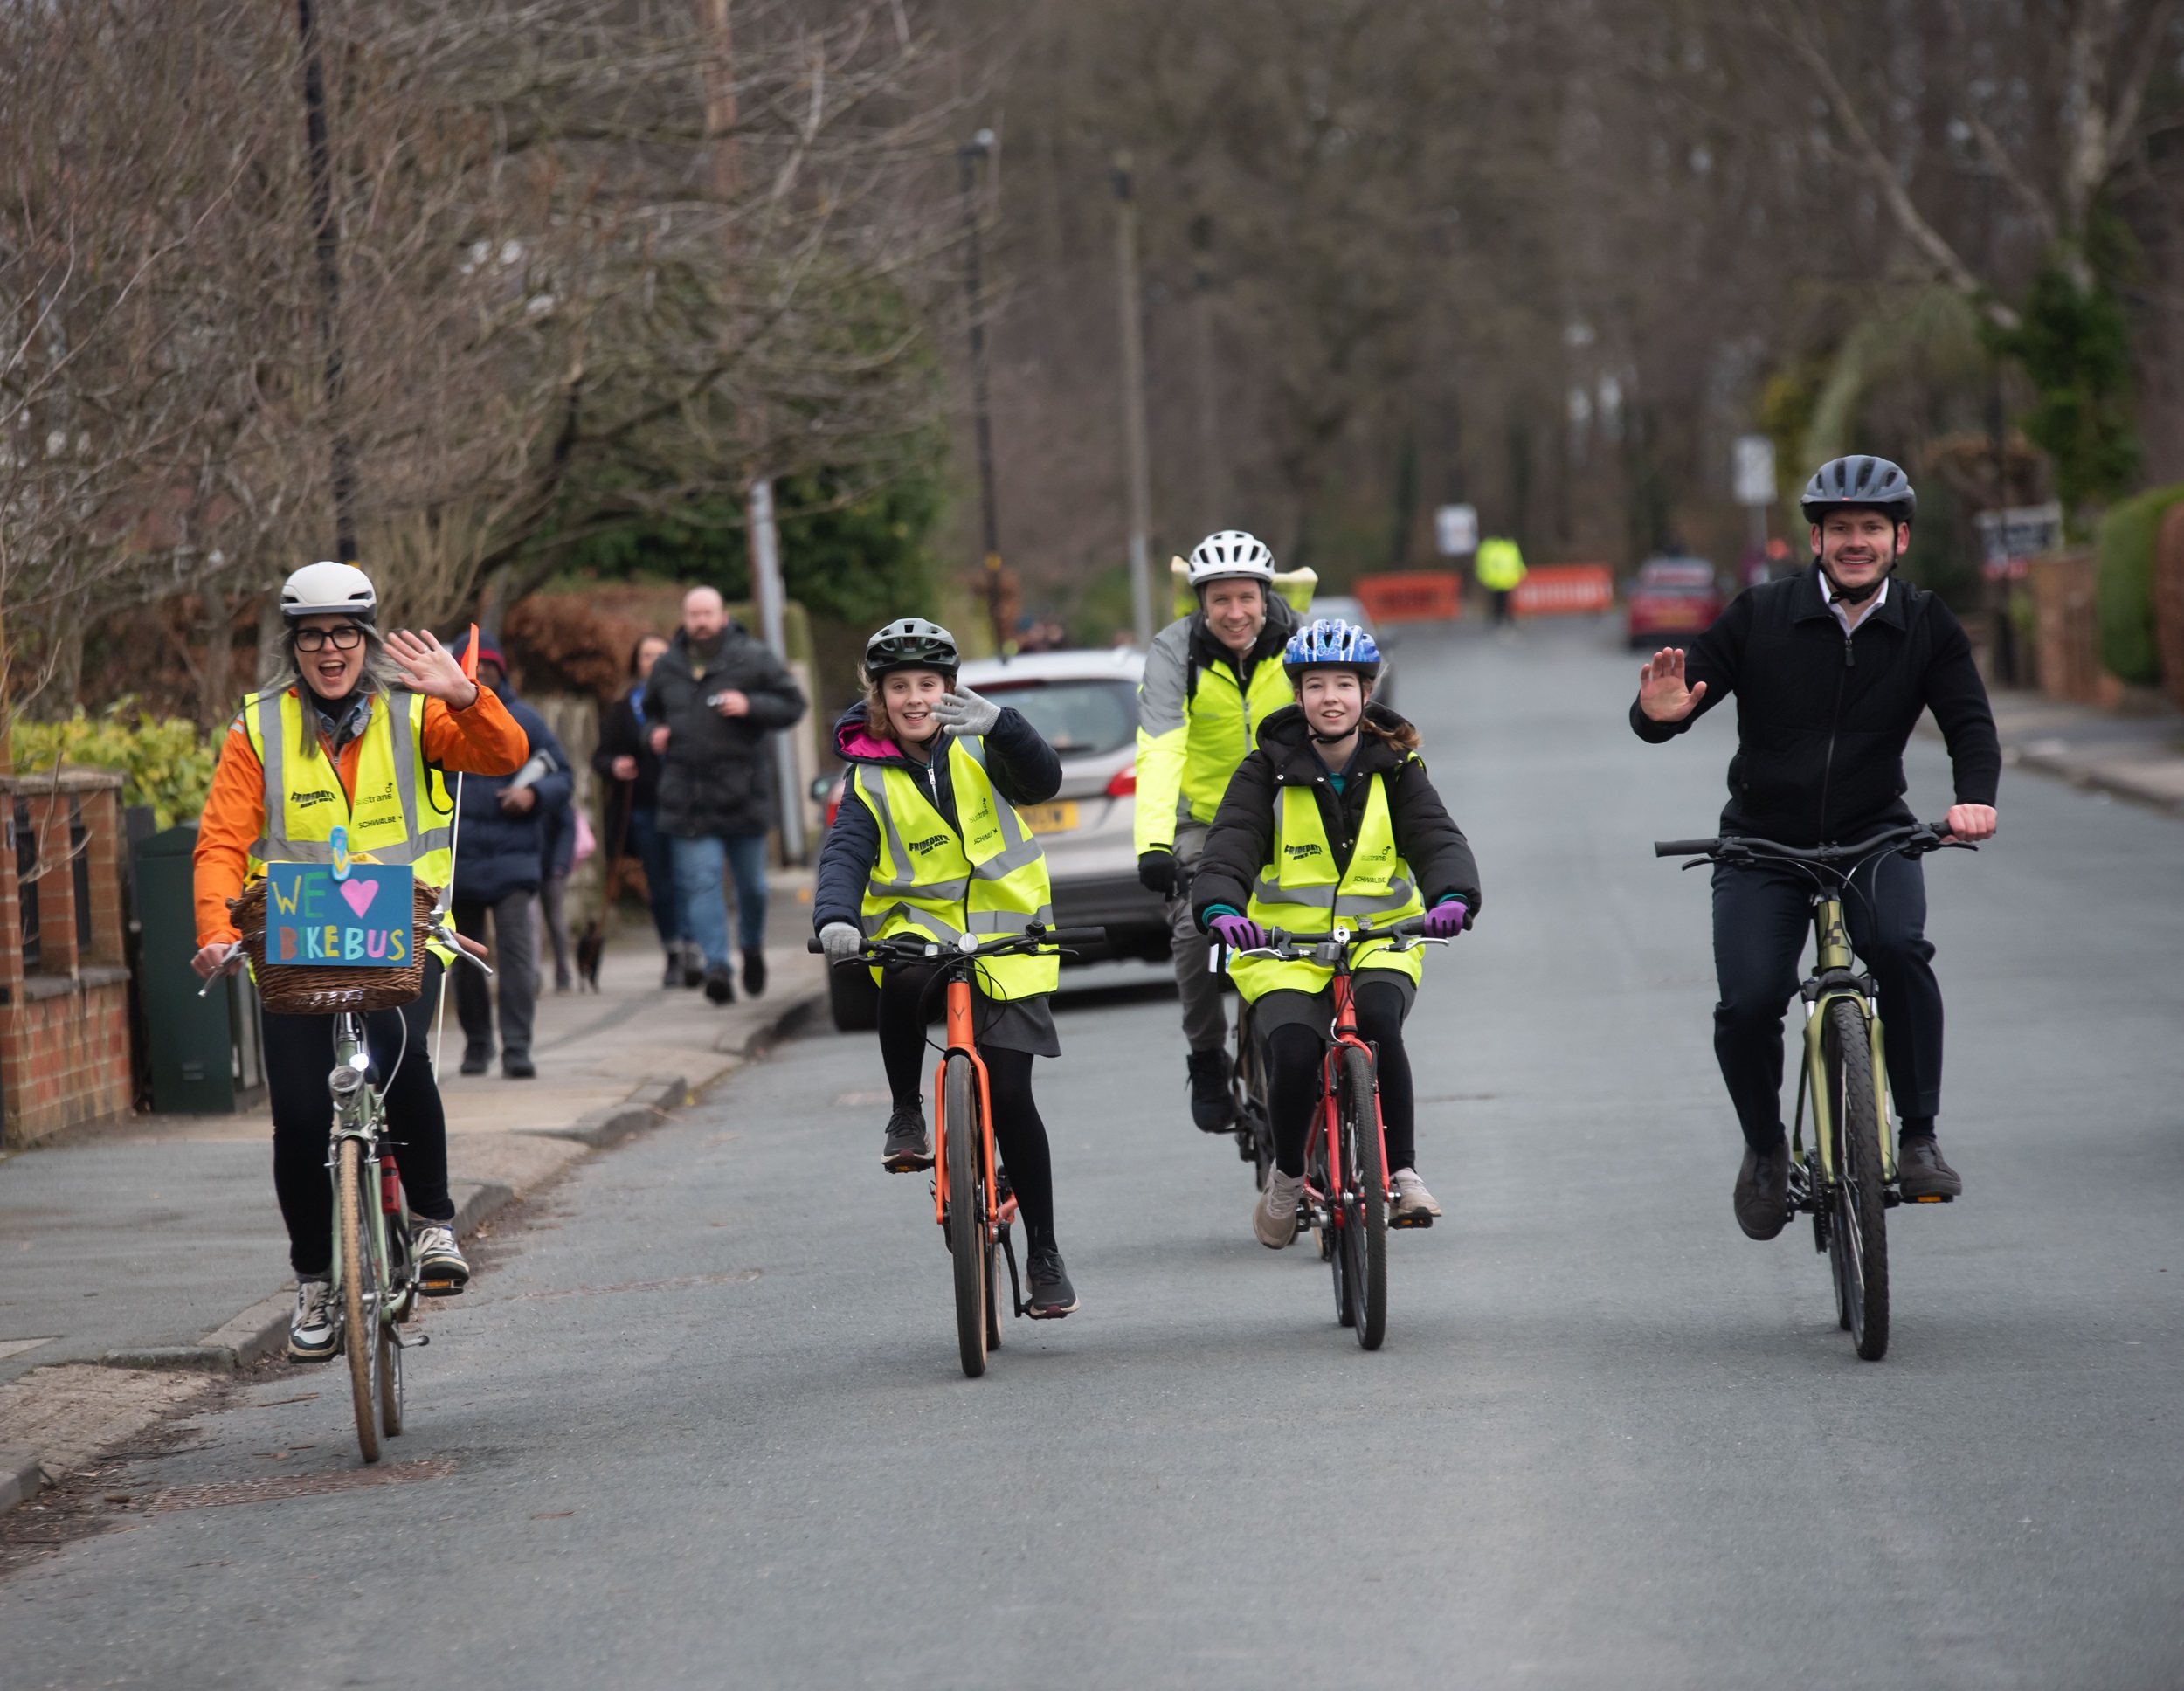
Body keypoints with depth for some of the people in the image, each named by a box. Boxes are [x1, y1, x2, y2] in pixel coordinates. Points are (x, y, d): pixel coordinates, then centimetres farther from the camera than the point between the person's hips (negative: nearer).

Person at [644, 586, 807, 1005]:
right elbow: (651, 711, 27)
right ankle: (716, 966, -16)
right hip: (686, 794, 2)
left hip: (742, 793, -1)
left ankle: (753, 946, 35)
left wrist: (751, 706, -14)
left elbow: (792, 703, 2)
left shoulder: (752, 659, 1)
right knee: (700, 883, -11)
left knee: (751, 882, 9)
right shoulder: (666, 667, 11)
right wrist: (654, 734, 6)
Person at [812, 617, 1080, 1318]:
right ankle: (906, 1114, -13)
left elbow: (1041, 781, -17)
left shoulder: (976, 747, 1)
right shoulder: (871, 780, 1)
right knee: (905, 980, -38)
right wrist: (835, 918, -34)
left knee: (1009, 1095, -6)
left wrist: (999, 725, -36)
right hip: (918, 920, 0)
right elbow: (845, 856, -12)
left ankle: (1044, 1253, 7)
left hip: (1002, 935, 0)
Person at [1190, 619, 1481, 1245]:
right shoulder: (1268, 770, -1)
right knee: (1293, 1058, -25)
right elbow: (1230, 846, -13)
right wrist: (1220, 908, -35)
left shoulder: (1394, 769, 3)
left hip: (1379, 938, 0)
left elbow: (1438, 840, -11)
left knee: (1379, 1023, -32)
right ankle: (1286, 1176, 5)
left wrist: (1452, 897, -34)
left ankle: (1402, 1171, -15)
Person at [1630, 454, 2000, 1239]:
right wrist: (1659, 714, -32)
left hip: (1872, 836, 0)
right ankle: (1765, 1146, 11)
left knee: (1899, 948, -30)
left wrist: (1975, 797, -31)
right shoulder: (1760, 617, -7)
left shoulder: (1927, 627, -2)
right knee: (1748, 1003, -18)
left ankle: (1920, 1138, -16)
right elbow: (1659, 717, -7)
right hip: (1763, 844, 0)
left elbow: (1970, 723, -10)